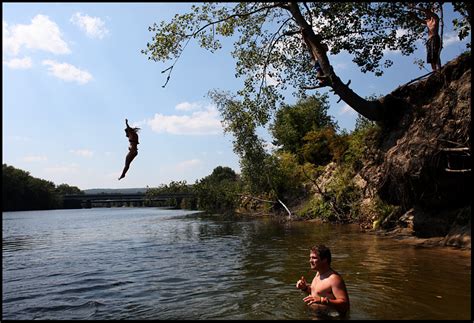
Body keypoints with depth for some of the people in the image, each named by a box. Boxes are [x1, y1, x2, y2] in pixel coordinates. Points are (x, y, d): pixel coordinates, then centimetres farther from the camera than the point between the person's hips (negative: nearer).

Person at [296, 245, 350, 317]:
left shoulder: (334, 278, -19)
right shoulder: (319, 273, 9)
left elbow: (345, 304, -24)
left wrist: (321, 300, -32)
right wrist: (305, 287, 7)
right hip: (315, 313, 8)